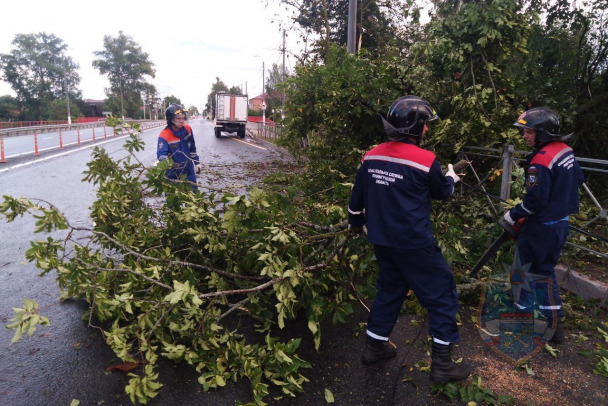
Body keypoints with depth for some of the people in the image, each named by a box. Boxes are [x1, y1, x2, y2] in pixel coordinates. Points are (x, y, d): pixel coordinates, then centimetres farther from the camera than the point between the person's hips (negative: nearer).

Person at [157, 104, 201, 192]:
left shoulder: (188, 129, -6)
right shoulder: (164, 135, -23)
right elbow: (161, 154, -33)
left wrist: (196, 162, 11)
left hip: (188, 170, 4)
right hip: (172, 173, -4)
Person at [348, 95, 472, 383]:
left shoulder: (371, 157, 0)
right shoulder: (426, 161, -15)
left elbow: (357, 195, 9)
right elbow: (442, 193, 3)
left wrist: (356, 222, 26)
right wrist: (452, 178, 25)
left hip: (382, 241, 6)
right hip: (415, 245, -6)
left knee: (389, 290, 23)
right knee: (441, 295, 10)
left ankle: (374, 347, 33)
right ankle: (441, 364, 16)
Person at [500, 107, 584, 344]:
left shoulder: (541, 161, -24)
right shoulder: (565, 150, 4)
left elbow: (535, 200, -25)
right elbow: (578, 180, 17)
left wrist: (511, 217, -12)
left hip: (542, 227, -9)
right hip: (561, 222, 9)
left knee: (524, 271, 5)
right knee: (544, 271, 20)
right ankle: (554, 325, 30)